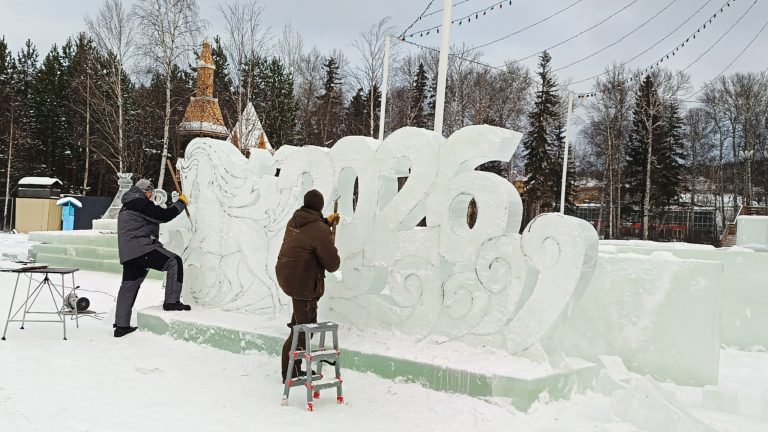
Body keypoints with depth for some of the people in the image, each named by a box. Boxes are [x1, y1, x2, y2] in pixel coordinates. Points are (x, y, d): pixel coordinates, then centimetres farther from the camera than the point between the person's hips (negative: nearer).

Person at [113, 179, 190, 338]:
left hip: (128, 253, 10)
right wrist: (181, 202, -2)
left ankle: (121, 325, 15)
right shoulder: (140, 203, -8)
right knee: (174, 262, -7)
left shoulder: (126, 206, 24)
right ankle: (172, 301, -10)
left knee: (128, 285, 12)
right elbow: (164, 216, -13)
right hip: (141, 249, -10)